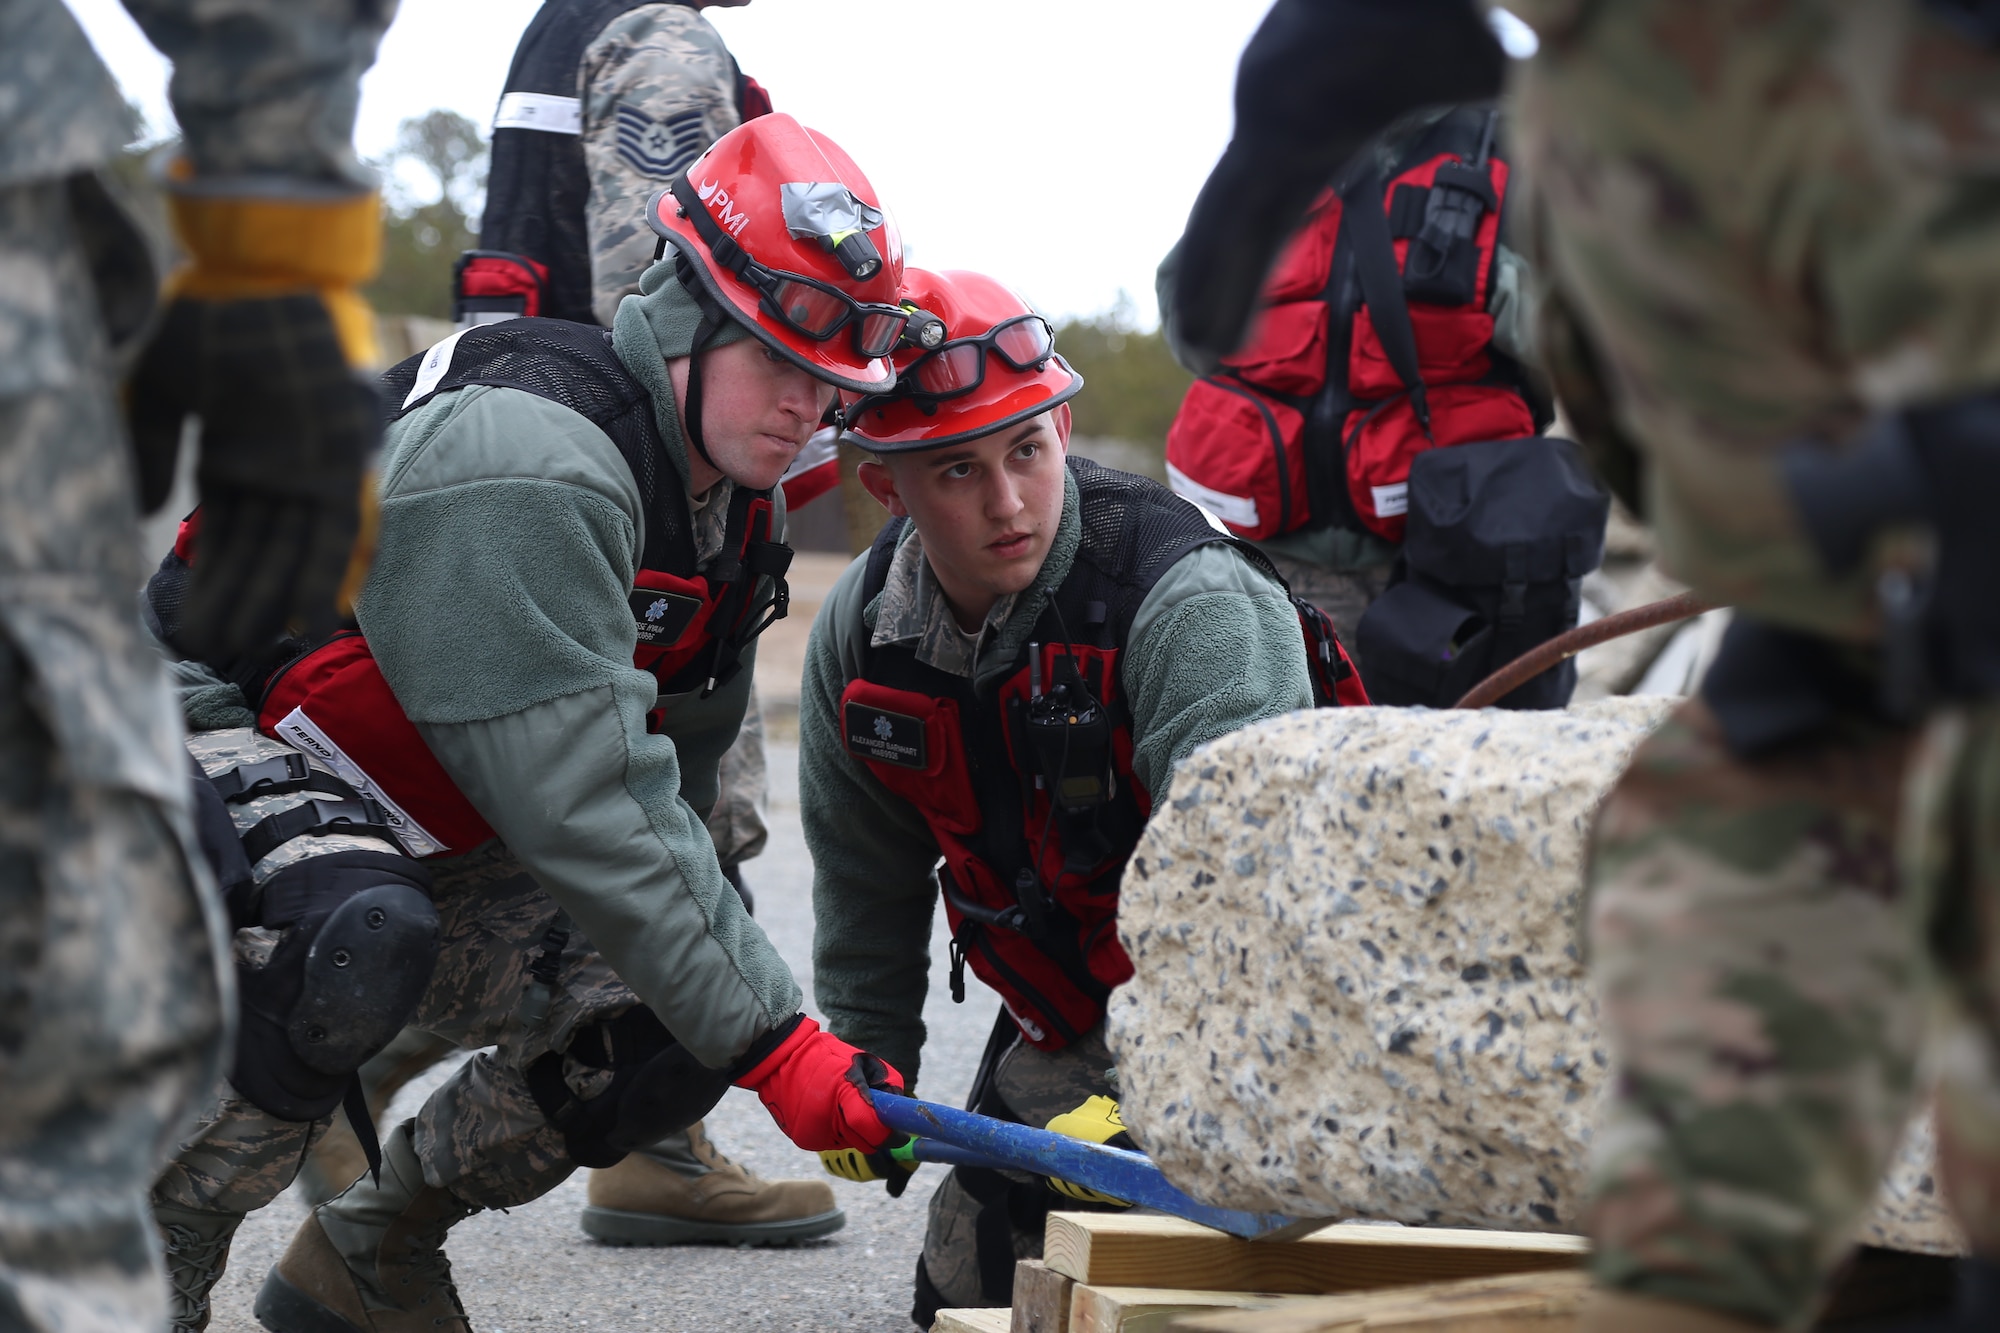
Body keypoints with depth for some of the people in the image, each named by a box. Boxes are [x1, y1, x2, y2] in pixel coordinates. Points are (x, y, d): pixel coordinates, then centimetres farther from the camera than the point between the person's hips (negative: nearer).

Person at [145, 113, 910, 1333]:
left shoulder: (737, 498, 1)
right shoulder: (528, 465, -30)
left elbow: (674, 778, 14)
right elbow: (586, 806, -34)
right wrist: (772, 1039, -32)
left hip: (440, 850, 9)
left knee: (662, 1034, -5)